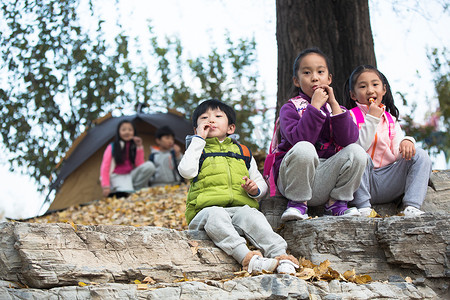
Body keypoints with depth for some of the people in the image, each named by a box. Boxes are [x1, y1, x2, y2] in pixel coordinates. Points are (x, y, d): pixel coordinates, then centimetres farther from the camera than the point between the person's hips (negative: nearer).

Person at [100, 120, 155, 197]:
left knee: (149, 165, -23)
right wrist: (106, 187, -18)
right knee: (127, 193, -39)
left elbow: (140, 165, -3)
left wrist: (139, 147, -9)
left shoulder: (134, 146, 9)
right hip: (118, 176, -5)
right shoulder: (112, 147, -1)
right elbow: (105, 168, -6)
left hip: (131, 175, 5)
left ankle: (136, 187, -12)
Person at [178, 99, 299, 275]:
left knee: (250, 215, -34)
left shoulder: (242, 153, 27)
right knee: (215, 215, -39)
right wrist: (199, 139, 4)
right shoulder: (198, 150, 21)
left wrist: (256, 189, 0)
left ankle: (279, 255, -51)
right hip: (207, 209, -2)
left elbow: (261, 183, 26)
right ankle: (245, 257, -57)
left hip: (241, 207, 2)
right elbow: (186, 171, -3)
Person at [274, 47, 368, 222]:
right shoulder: (290, 108, 2)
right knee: (304, 149, -34)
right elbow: (300, 139, -19)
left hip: (326, 178, 3)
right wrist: (315, 106, -18)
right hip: (293, 179, -3)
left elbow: (349, 139, -7)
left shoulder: (335, 108, 14)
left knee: (356, 151, -20)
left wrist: (334, 104, -10)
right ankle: (298, 203, -14)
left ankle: (336, 203, -5)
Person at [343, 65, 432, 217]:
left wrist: (406, 142, -19)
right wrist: (372, 119, -15)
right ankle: (363, 207, -27)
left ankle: (411, 207, -26)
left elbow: (398, 153, 4)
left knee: (420, 155, -12)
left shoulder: (391, 119, 16)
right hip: (363, 181, -5)